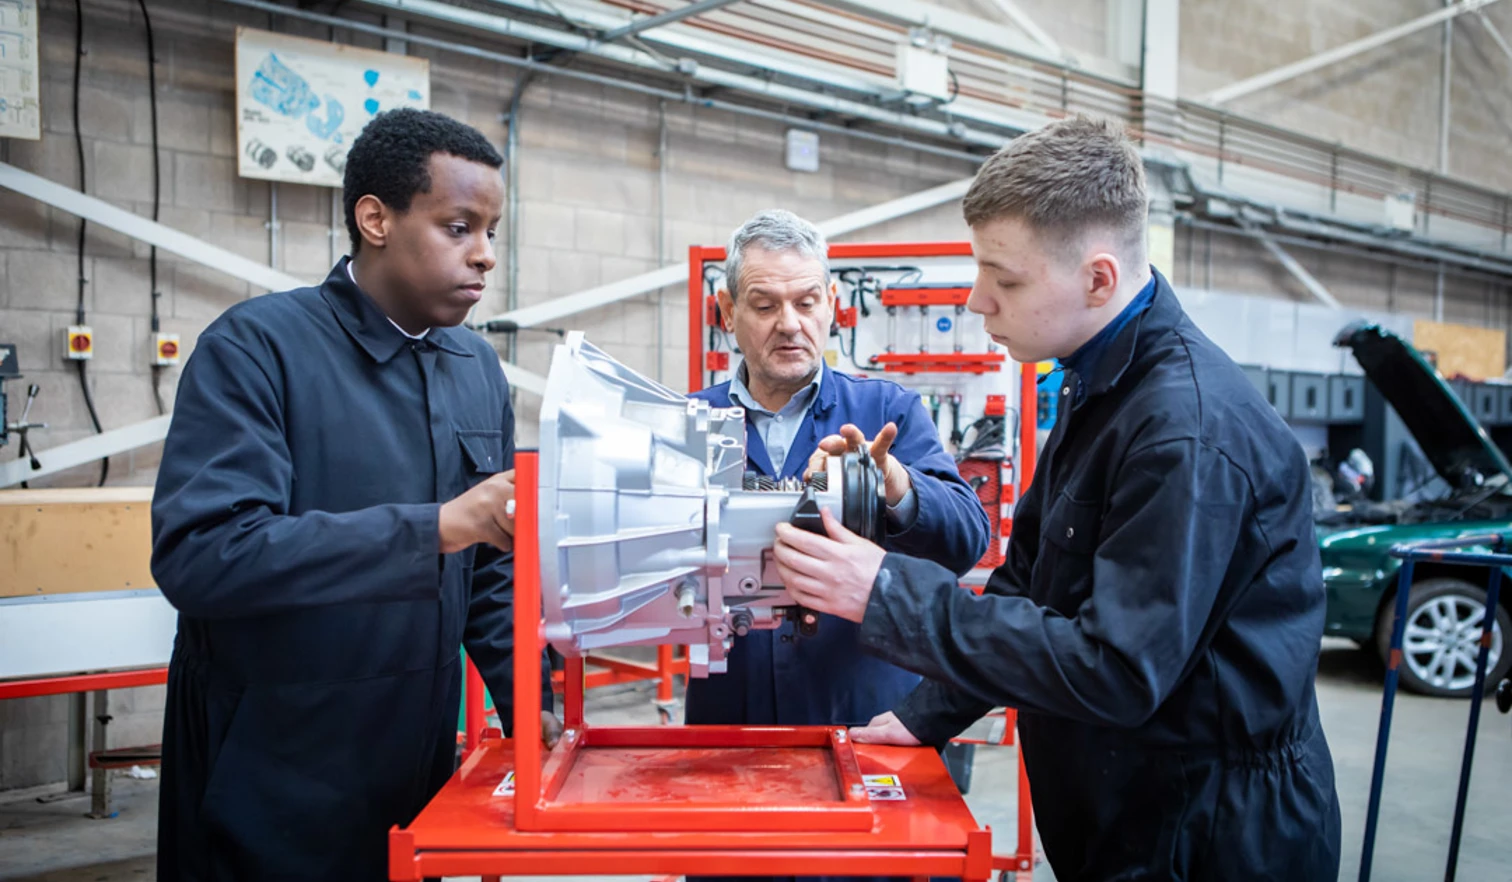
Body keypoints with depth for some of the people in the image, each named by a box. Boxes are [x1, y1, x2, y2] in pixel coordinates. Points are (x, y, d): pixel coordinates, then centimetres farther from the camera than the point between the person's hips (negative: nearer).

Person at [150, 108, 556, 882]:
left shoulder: (479, 369, 5)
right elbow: (196, 553, -26)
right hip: (268, 793, -5)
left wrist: (529, 704, -1)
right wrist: (438, 526, -30)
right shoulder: (257, 346, -13)